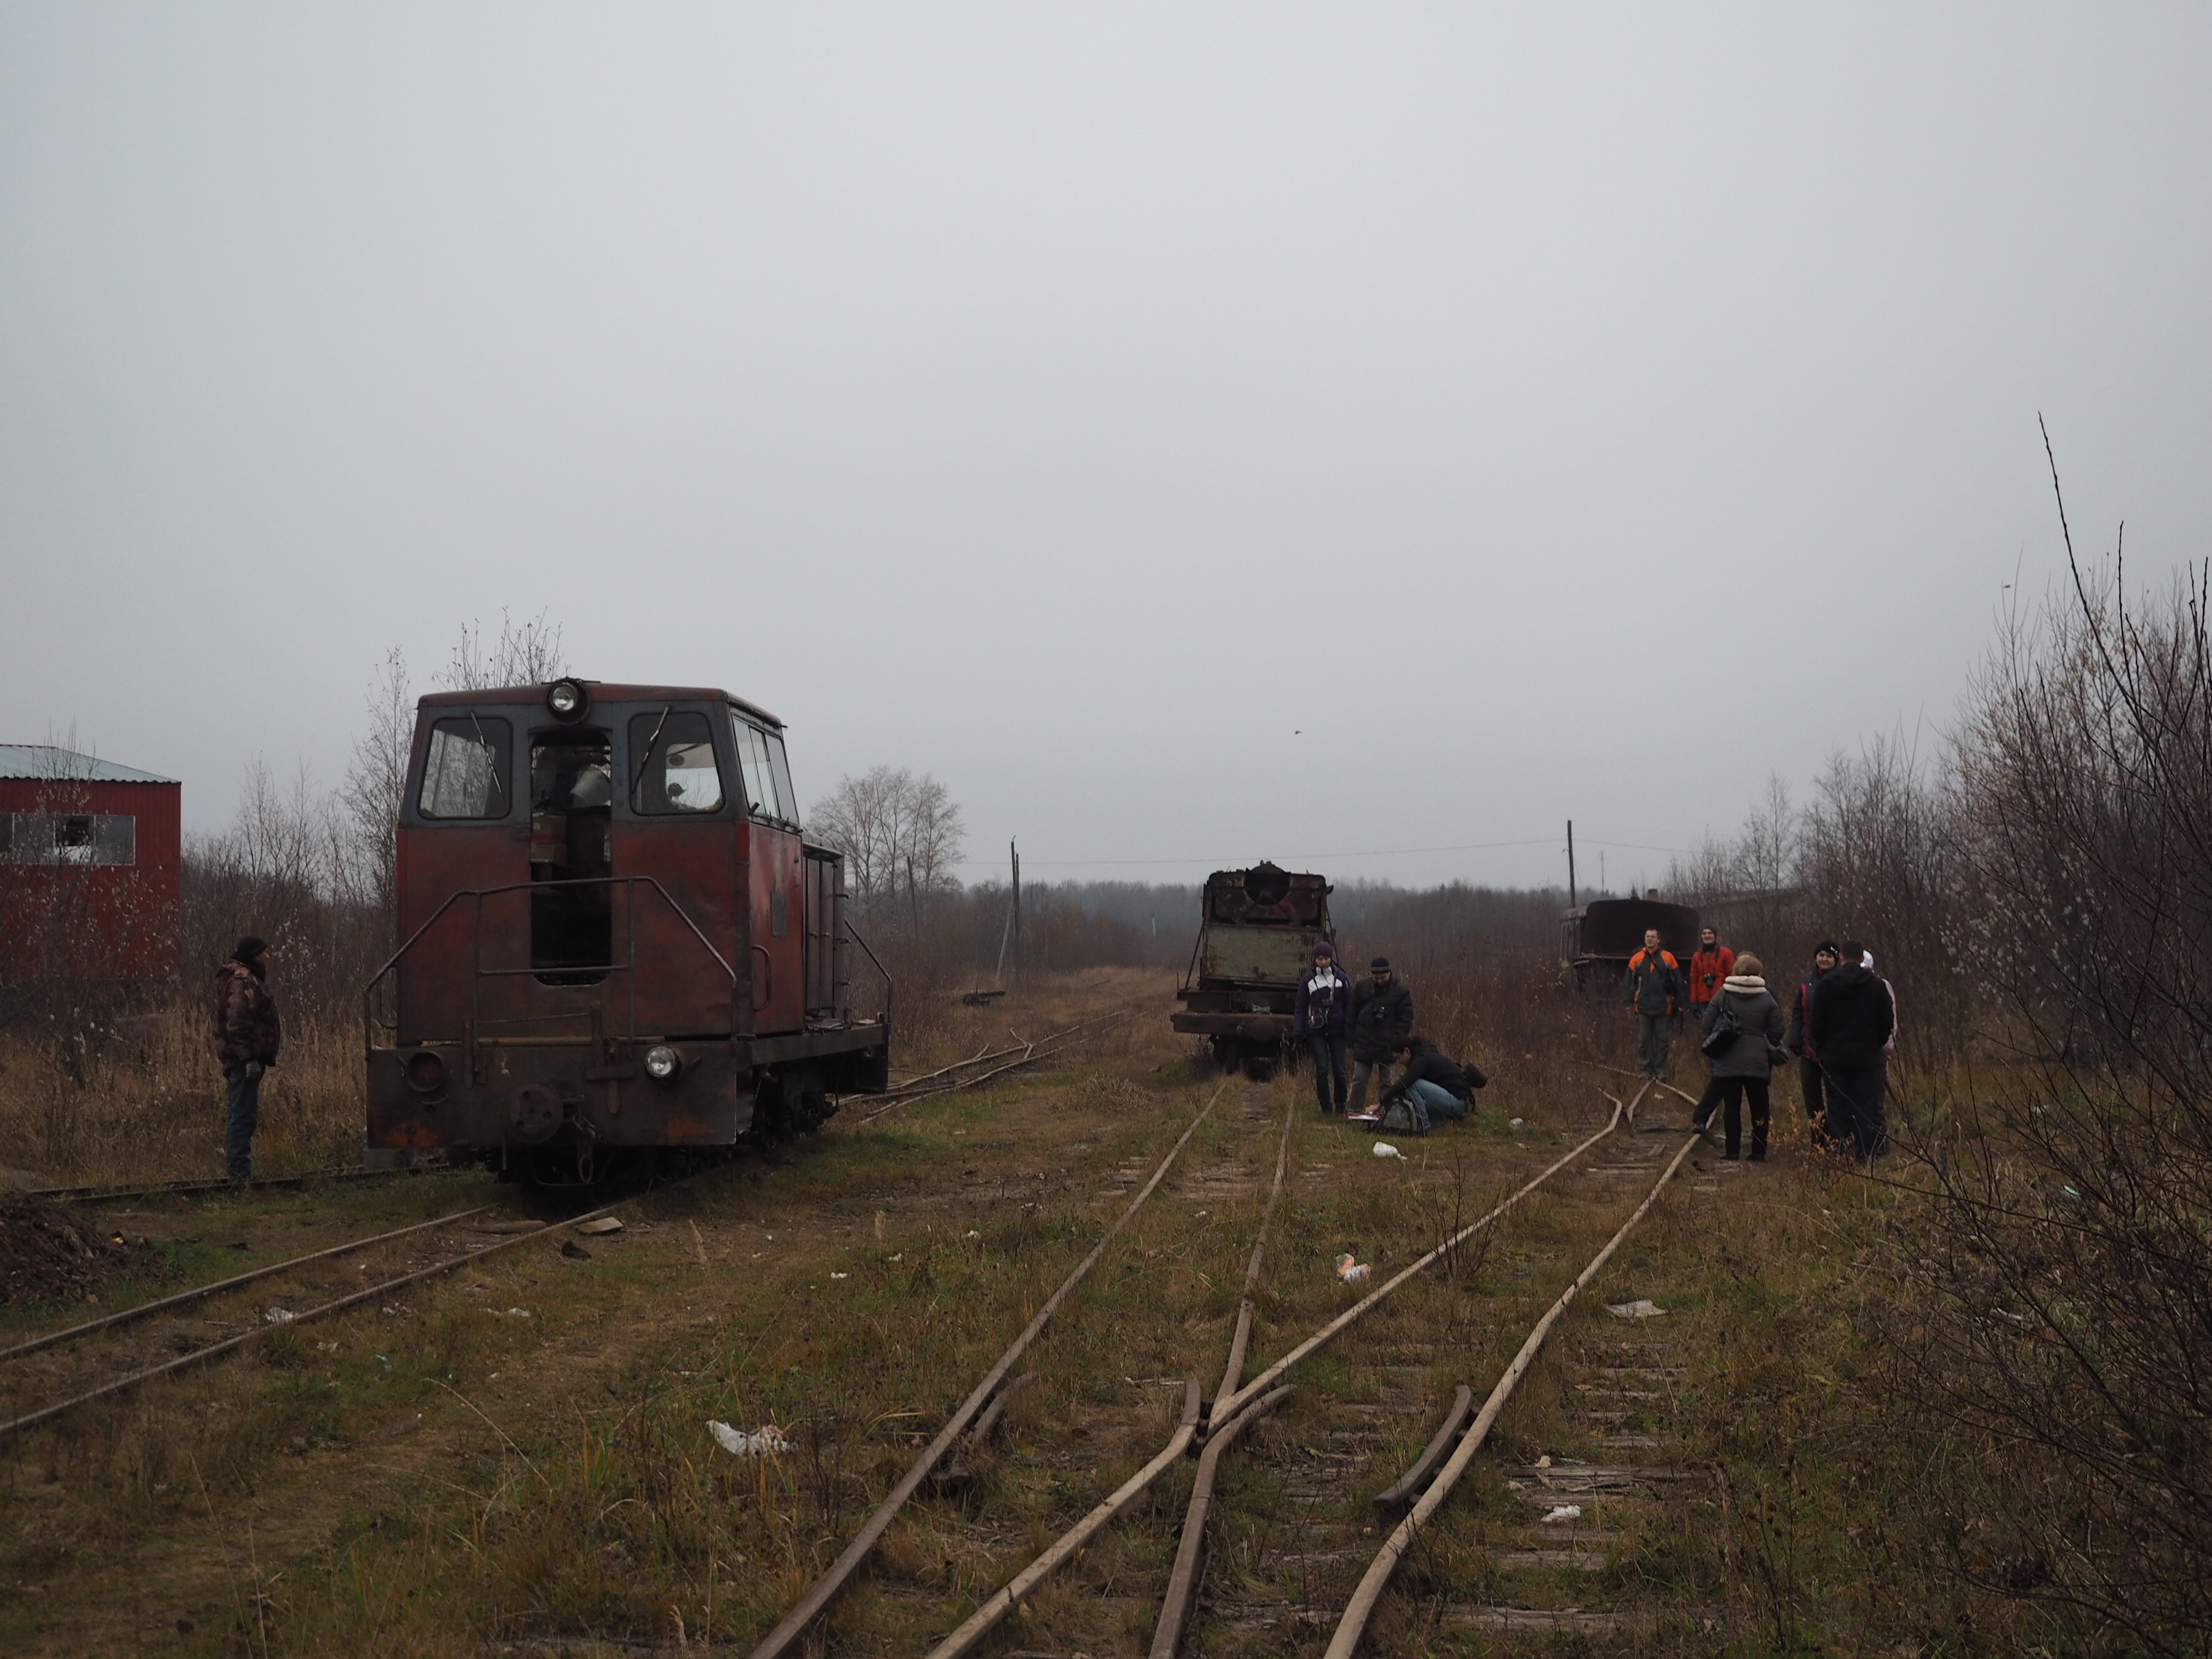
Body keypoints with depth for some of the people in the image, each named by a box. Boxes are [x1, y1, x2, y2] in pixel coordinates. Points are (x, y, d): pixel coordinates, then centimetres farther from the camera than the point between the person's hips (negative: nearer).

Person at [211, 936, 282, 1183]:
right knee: (244, 1116, -10)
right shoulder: (242, 982, -15)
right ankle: (240, 1172, -9)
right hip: (245, 1058, -11)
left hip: (241, 1058, 11)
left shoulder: (248, 979, 20)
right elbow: (238, 1023, -23)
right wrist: (249, 1057, -25)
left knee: (243, 1116, 14)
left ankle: (239, 1171, 20)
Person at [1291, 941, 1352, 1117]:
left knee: (1339, 1070, 0)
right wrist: (1297, 1033, -1)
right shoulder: (1308, 980, 3)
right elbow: (1300, 1008, 6)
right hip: (1316, 1031, 0)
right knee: (1322, 1069, -6)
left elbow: (1350, 1005, 4)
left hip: (1337, 1030, 0)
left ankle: (1341, 1105, 19)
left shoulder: (1341, 978, 3)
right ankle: (1326, 1107, 3)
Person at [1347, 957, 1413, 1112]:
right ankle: (1355, 1112, 11)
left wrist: (1396, 1040, -14)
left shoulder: (1400, 990, -5)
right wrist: (1352, 1040, 3)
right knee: (1359, 1080, 3)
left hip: (1388, 1046, -2)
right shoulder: (1362, 987, 3)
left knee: (1387, 1082, 4)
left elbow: (1406, 1018, -5)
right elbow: (1352, 1015, 8)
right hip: (1364, 1044, 2)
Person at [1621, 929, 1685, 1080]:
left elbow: (1677, 982, 5)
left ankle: (1660, 1070, 11)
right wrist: (1629, 1002, -3)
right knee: (1644, 1039, 4)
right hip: (1642, 1007, 1)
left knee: (1662, 1039, 4)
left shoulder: (1668, 958, 3)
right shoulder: (1637, 959, 4)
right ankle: (1645, 1069, 11)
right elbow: (1629, 982, 4)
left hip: (1662, 1007, -1)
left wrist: (1677, 1003, 3)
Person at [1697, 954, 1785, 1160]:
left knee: (1731, 1107, 5)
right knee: (1759, 1108, 7)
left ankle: (1732, 1150, 5)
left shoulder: (1722, 996, -1)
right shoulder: (1767, 999, 0)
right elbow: (1776, 1032, 0)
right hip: (1757, 1061, 0)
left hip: (1728, 1060, 0)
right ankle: (1759, 1152, 8)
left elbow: (1707, 1026, 0)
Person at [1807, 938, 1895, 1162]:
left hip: (1834, 1059, 1)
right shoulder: (1877, 986, -3)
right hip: (1868, 1058, -1)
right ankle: (1866, 1157, -3)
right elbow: (1888, 1023, 3)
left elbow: (1815, 1025, 1)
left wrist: (1821, 1050, 15)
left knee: (1838, 1110, 6)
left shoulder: (1825, 986, -1)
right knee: (1867, 1111, 1)